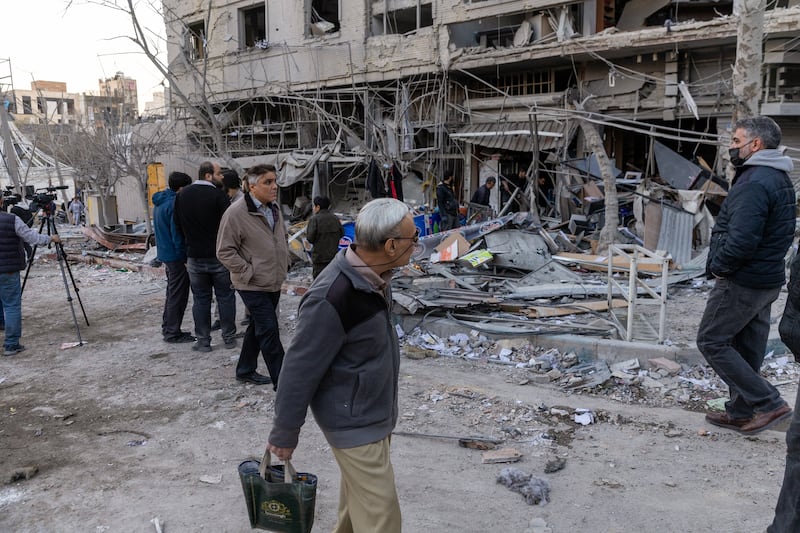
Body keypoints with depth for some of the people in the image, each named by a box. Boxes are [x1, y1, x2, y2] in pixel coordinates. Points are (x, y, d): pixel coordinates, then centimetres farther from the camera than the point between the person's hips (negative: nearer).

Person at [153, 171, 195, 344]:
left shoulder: (159, 202, 13)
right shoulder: (174, 204, -18)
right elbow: (177, 233, -21)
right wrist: (185, 256, -16)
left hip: (165, 253, 10)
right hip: (176, 256, -10)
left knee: (172, 293, 19)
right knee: (178, 295, -2)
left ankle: (168, 328, 27)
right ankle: (173, 333, 4)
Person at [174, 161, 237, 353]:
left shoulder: (182, 195, 4)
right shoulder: (218, 195, -13)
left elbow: (178, 225, 10)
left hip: (194, 257, 4)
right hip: (219, 256, -4)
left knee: (200, 299, 10)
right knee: (225, 297, 8)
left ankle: (203, 340, 13)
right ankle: (229, 337, 14)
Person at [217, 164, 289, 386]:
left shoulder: (275, 209, 8)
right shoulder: (236, 213, -17)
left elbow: (283, 239, 24)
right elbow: (225, 251, -15)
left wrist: (283, 263, 13)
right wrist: (248, 272, -17)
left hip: (274, 283, 8)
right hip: (253, 285, -8)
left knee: (258, 327, 19)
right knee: (269, 331, -8)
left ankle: (245, 370, 36)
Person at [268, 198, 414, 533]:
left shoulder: (372, 274, -4)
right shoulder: (332, 299, -32)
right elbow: (300, 370, -23)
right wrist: (284, 433, -12)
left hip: (373, 411, 8)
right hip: (354, 422, -8)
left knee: (357, 490, 26)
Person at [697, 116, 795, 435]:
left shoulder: (754, 183, -21)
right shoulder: (780, 178, 13)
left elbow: (741, 240, -30)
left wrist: (718, 266, -12)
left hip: (741, 282, -10)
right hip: (768, 280, 10)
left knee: (712, 341, 0)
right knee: (746, 348, 17)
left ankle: (768, 404, 2)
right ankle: (741, 412, 28)